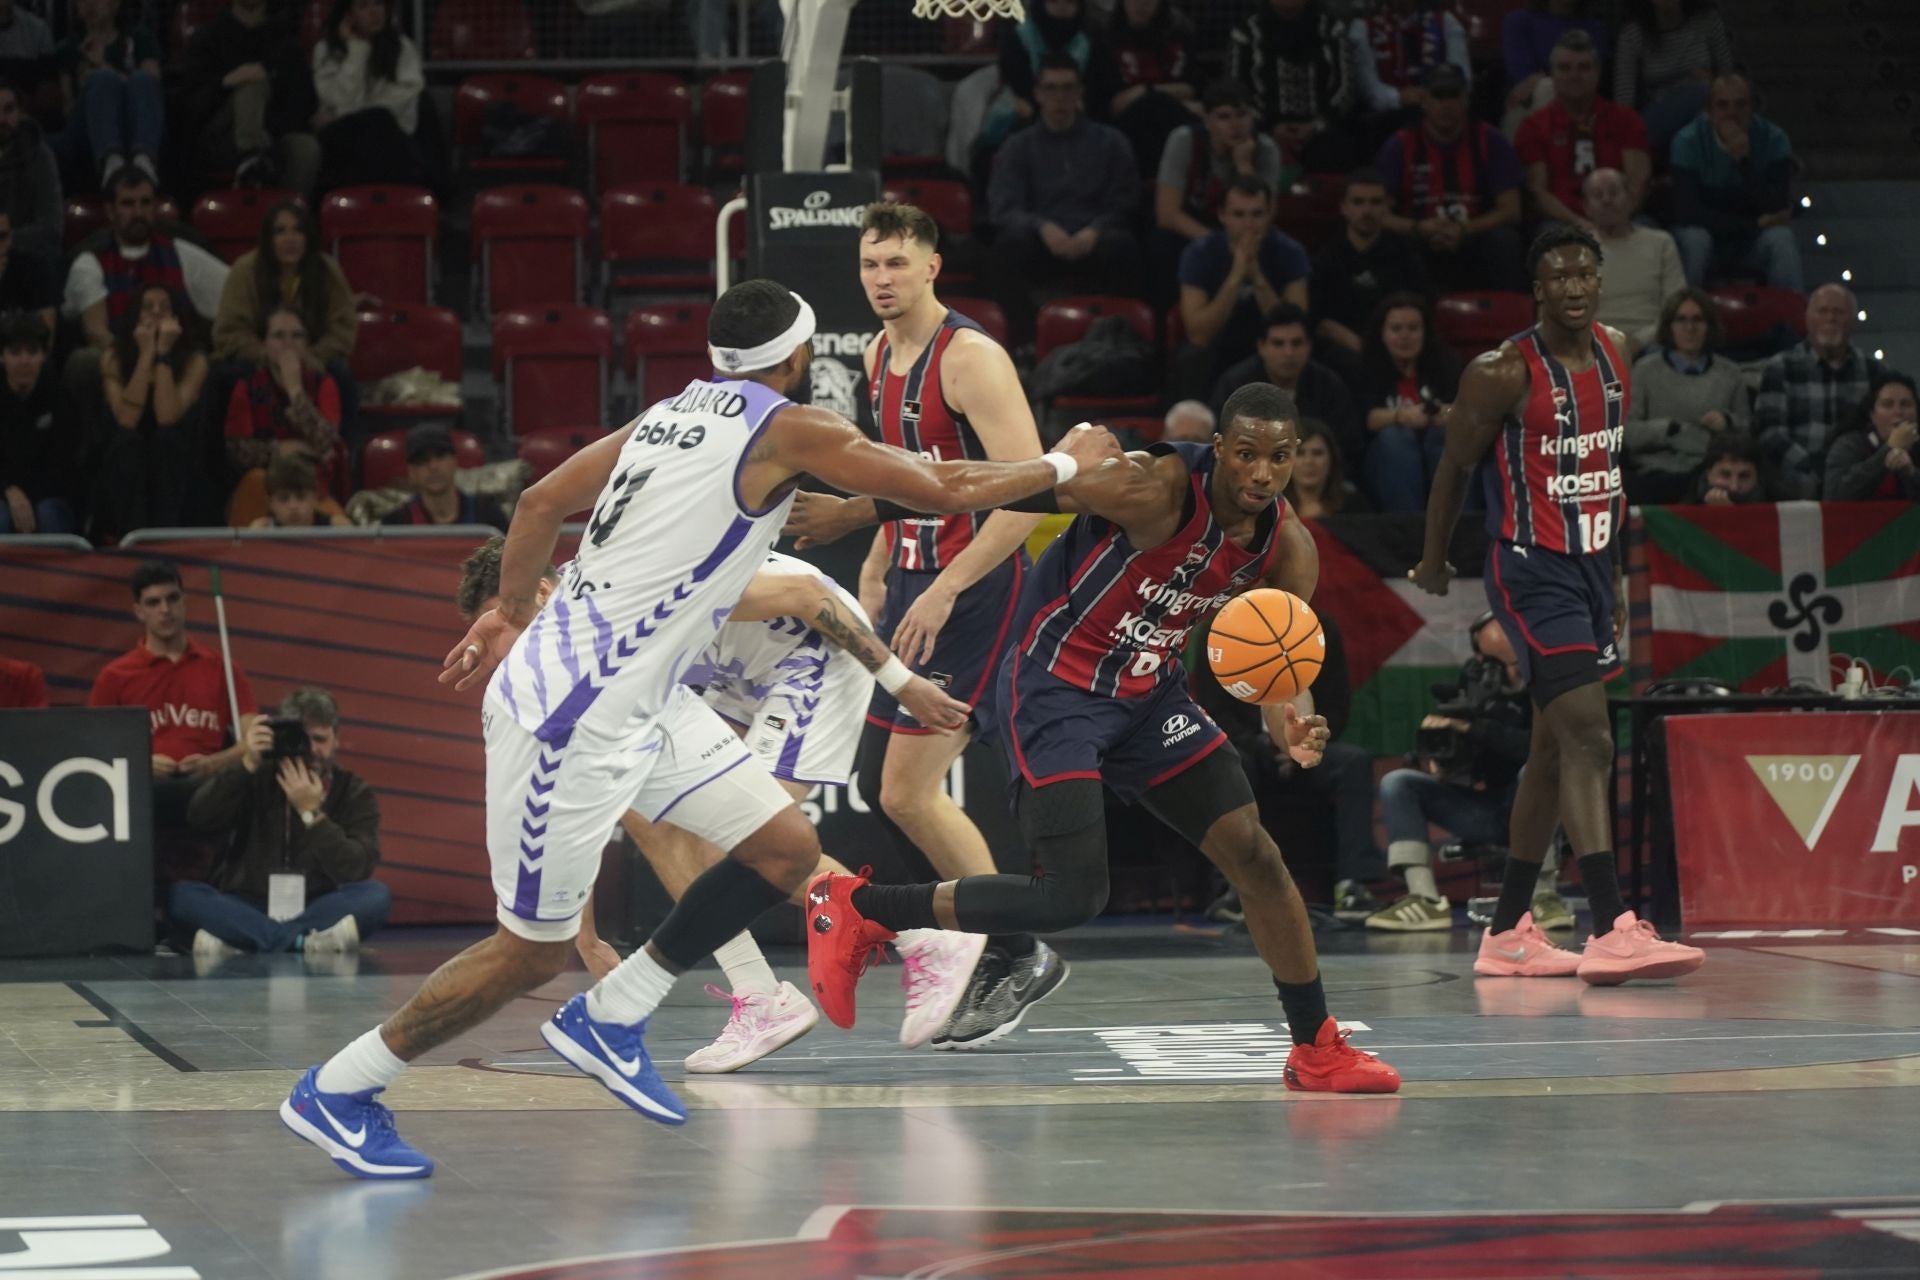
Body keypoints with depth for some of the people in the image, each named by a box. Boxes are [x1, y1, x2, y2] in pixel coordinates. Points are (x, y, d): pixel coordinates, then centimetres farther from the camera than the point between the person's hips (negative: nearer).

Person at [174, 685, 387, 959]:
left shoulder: (355, 793, 3)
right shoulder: (258, 779, 6)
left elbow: (357, 871, -11)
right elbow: (199, 820, -10)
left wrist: (311, 811, -18)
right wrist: (246, 765, -19)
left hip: (316, 910, 0)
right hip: (245, 908, 0)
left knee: (377, 896, -29)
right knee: (181, 895, -26)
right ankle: (303, 940, -39)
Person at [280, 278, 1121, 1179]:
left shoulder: (673, 414, 11)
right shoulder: (788, 428, -12)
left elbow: (541, 501, 16)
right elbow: (943, 491, -7)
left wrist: (510, 616, 27)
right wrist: (1066, 464, 8)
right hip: (572, 719, -9)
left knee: (786, 849, 8)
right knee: (535, 952, -1)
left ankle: (607, 1020, 18)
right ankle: (334, 1092, 12)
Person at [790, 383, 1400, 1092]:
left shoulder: (1288, 549, -5)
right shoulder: (1156, 488, -26)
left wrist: (1293, 724, -22)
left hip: (1149, 693, 7)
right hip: (1054, 690, -7)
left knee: (1254, 854, 1)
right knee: (1072, 896, -17)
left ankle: (1317, 1051, 14)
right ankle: (855, 908, -1)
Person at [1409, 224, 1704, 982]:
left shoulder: (1616, 352, 7)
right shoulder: (1503, 373, -15)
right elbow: (1455, 466, -3)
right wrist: (1434, 561, 7)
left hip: (1592, 567, 8)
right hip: (1532, 570, -8)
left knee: (1554, 750, 12)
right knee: (1587, 738, -20)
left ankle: (1507, 933, 21)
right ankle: (1612, 930, -27)